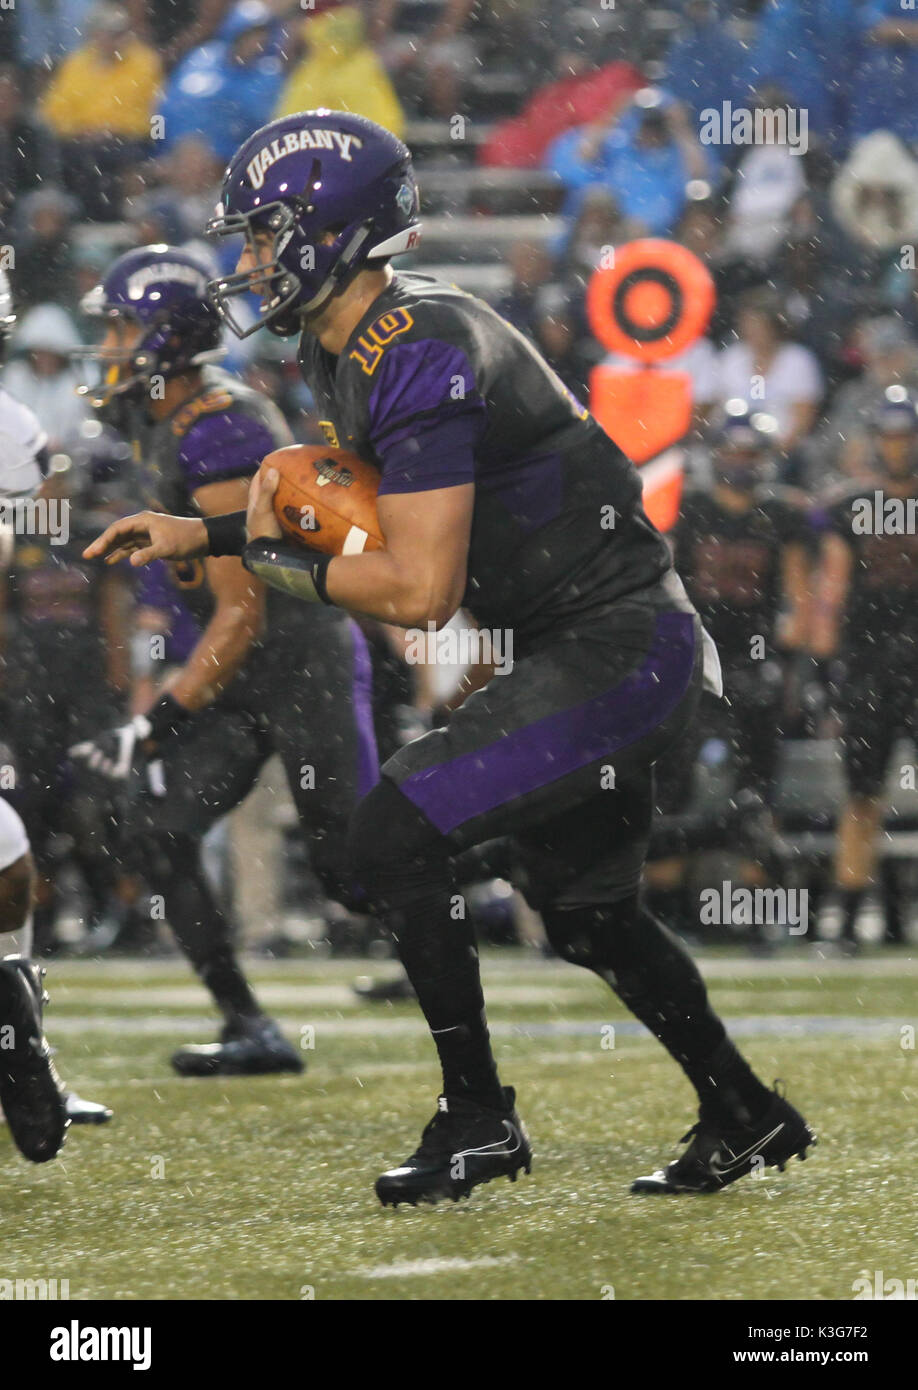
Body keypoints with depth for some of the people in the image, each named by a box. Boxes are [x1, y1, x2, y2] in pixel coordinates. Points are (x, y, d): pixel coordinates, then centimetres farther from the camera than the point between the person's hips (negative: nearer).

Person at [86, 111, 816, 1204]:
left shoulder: (419, 362, -24)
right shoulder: (343, 347, 8)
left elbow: (419, 591, -26)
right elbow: (365, 515, 21)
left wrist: (274, 559, -13)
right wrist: (201, 534, 12)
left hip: (617, 650, -11)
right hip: (593, 648, 11)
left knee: (394, 837, -13)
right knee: (582, 909, 20)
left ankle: (478, 1121, -3)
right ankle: (743, 1116, 33)